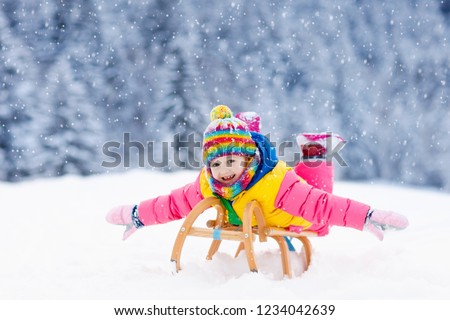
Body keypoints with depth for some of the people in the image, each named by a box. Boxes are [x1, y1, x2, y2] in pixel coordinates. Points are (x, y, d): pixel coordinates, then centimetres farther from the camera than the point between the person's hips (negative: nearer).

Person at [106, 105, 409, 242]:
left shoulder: (276, 185, -49)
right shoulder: (206, 187, -31)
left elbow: (321, 206, -52)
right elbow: (173, 204, -18)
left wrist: (370, 218, -61)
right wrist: (137, 215, -13)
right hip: (254, 227, 5)